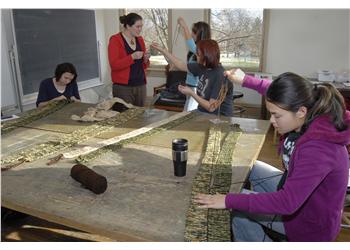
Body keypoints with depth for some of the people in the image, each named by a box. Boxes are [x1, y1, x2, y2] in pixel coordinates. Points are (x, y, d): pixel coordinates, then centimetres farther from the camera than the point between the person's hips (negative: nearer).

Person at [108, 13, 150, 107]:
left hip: (140, 86, 5)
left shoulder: (140, 40, 12)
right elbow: (114, 65, -14)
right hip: (123, 87, -5)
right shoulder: (115, 40, -5)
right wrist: (132, 57, -23)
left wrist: (145, 60, -3)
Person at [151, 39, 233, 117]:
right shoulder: (202, 67, -1)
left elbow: (211, 107, -24)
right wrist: (163, 50, 16)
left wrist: (191, 93, -19)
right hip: (202, 113, 7)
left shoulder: (220, 76, -24)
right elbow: (182, 65, 14)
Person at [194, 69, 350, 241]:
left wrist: (229, 200, -37)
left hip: (310, 224, -8)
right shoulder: (309, 118, -15)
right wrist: (246, 80, -1)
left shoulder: (318, 148, -38)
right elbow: (278, 92, 4)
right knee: (251, 168, 17)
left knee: (235, 206, -5)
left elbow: (287, 202, -40)